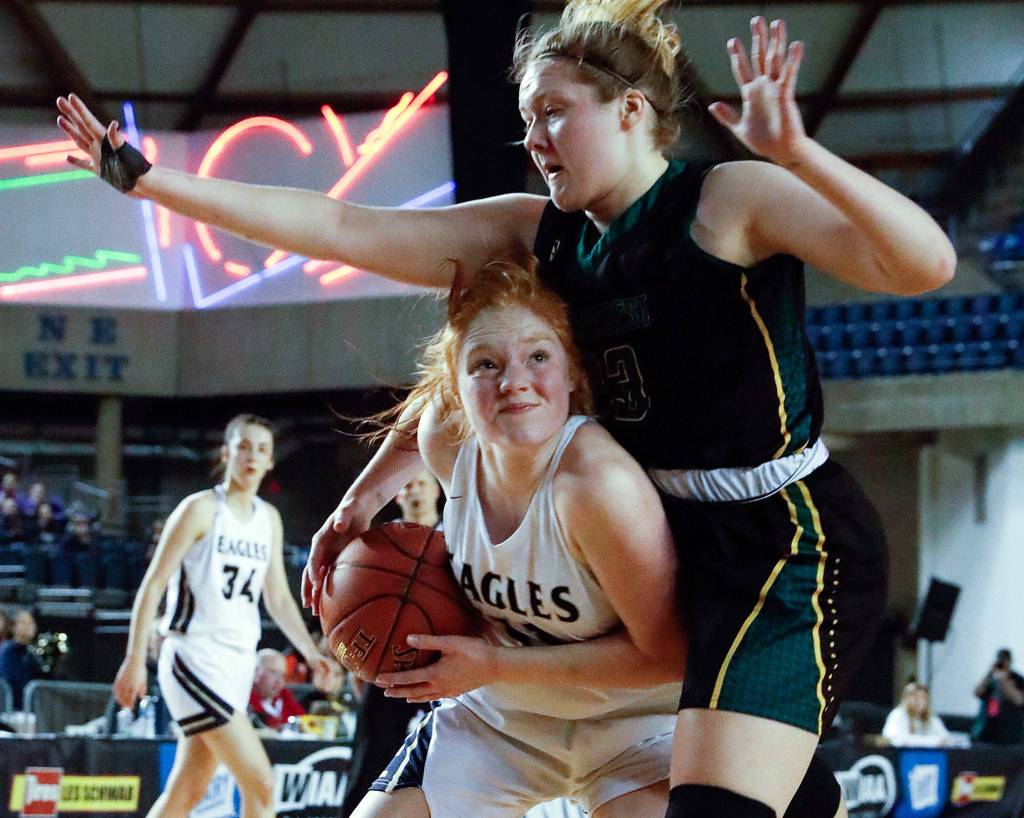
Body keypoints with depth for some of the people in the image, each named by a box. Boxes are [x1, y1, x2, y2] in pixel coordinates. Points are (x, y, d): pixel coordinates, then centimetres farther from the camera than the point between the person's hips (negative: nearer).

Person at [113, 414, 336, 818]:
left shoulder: (269, 519, 14)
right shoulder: (201, 509, -7)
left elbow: (278, 598, 20)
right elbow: (153, 585, -9)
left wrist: (311, 652, 6)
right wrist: (135, 660, -15)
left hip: (238, 662, 7)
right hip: (195, 658, -7)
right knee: (260, 783, -15)